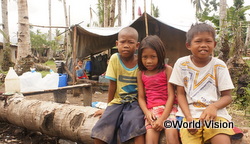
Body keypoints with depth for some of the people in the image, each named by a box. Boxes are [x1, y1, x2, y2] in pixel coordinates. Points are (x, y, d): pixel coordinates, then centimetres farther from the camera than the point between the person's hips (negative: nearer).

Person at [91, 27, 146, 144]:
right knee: (99, 132, -14)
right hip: (117, 102, 2)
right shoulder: (114, 59, -5)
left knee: (135, 124, -32)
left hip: (134, 102, -1)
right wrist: (108, 106, 4)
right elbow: (112, 85, 0)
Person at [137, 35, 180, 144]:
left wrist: (162, 119, -14)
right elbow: (141, 97, 7)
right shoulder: (141, 74, 9)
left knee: (172, 134, -26)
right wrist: (147, 113, -13)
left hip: (168, 108, -2)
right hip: (152, 110, 2)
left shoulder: (167, 70, -1)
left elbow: (171, 95, -6)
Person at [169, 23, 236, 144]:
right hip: (189, 113, 0)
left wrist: (214, 107, -19)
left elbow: (227, 96, 3)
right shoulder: (181, 64, 1)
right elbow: (180, 94, 3)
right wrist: (189, 118, -12)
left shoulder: (219, 65, 1)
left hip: (215, 113, 0)